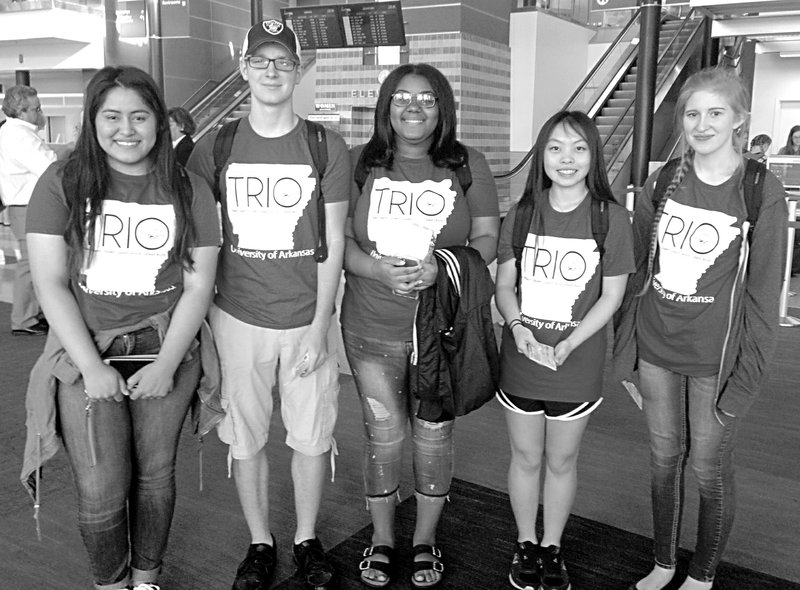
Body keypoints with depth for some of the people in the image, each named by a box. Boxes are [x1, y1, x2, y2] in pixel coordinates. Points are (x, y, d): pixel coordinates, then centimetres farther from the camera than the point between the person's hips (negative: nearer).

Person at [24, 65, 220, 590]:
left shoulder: (190, 191, 2)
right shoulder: (62, 184, -1)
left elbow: (199, 285, 0)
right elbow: (50, 282, -5)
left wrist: (165, 364, -9)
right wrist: (92, 366, -11)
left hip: (166, 352, 1)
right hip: (87, 354, -1)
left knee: (156, 474, 9)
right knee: (101, 491, -1)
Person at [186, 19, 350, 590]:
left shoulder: (327, 147, -1)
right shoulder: (215, 148, 3)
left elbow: (333, 243, -2)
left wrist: (320, 325, -7)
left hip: (308, 318, -1)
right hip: (238, 318, 1)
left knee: (312, 436, 9)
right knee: (246, 437, 10)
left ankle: (308, 539, 31)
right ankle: (260, 543, 31)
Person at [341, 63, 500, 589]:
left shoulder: (468, 165, 0)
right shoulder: (359, 163, 1)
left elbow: (488, 239, 1)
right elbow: (338, 240, 0)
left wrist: (441, 266, -18)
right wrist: (379, 271, -19)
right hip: (372, 328, 0)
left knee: (434, 436, 10)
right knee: (383, 436, 8)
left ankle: (426, 541, 33)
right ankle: (382, 539, 32)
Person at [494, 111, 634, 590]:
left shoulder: (612, 218, -6)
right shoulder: (521, 214, 0)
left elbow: (611, 296, -4)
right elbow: (505, 284, 5)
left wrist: (567, 345, -15)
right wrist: (518, 328, -14)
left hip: (577, 362, -1)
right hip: (521, 357, 2)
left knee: (561, 461, 13)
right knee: (526, 457, 14)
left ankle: (552, 548, 34)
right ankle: (526, 545, 34)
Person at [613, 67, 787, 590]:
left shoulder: (762, 192, -8)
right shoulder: (661, 184, 2)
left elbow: (763, 292, -7)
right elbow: (636, 273, 6)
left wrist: (747, 376, -10)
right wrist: (624, 352, 4)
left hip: (716, 359, -3)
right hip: (655, 350, 3)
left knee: (710, 469, 10)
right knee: (664, 457, 16)